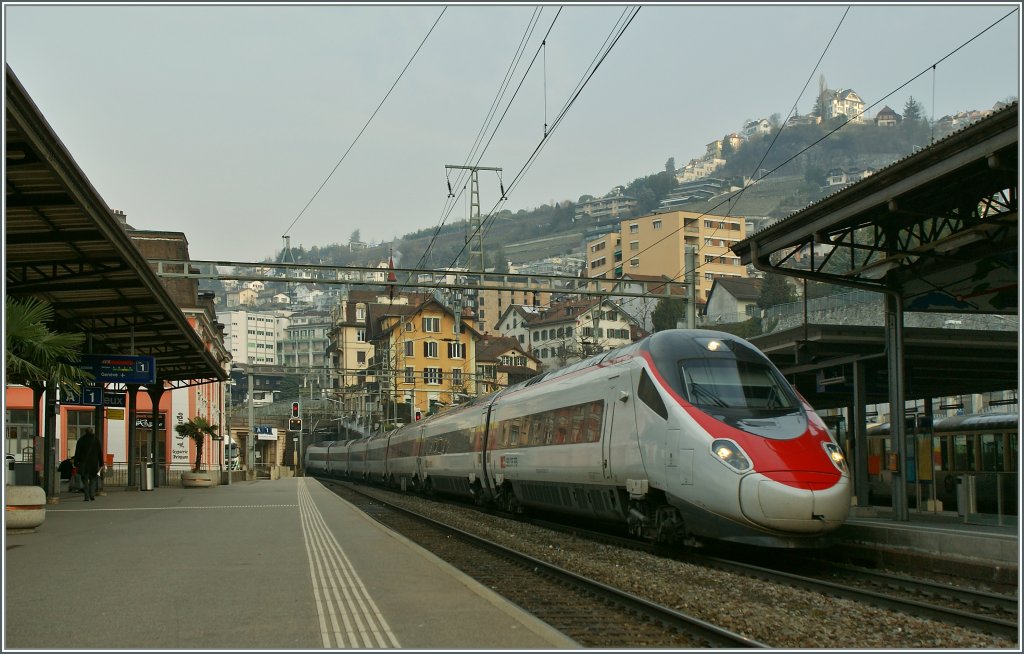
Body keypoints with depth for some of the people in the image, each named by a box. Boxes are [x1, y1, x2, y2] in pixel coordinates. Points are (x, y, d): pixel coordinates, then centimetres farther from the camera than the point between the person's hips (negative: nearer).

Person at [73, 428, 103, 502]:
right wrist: (101, 463, 7)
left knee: (85, 480, 4)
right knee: (93, 479, 12)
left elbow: (77, 453, 2)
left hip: (83, 463, -1)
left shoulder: (81, 440, 3)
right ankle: (92, 494, -5)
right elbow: (100, 452, 4)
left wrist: (76, 463, 6)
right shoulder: (96, 440, 4)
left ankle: (87, 497, -4)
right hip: (94, 463, 1)